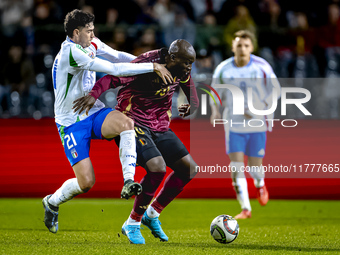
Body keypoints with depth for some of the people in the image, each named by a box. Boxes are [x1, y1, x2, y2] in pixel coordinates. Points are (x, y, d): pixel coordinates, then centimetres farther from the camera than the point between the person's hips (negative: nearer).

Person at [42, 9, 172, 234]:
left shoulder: (91, 45, 3)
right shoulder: (70, 52, -25)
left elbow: (117, 56, 17)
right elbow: (115, 69, -28)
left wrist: (149, 63, 4)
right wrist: (152, 67, -24)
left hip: (95, 113, 7)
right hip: (72, 124, -7)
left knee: (126, 123, -29)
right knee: (86, 183, -11)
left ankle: (128, 183, -27)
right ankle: (52, 203, 20)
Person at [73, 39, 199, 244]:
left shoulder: (181, 69, 0)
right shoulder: (147, 64, -24)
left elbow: (188, 83, 22)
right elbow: (114, 77, -31)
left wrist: (192, 105, 1)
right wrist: (94, 94, -49)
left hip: (160, 127, 9)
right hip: (135, 125, -9)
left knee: (189, 169, 4)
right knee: (157, 168, -27)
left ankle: (152, 214, 18)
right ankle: (133, 223, -9)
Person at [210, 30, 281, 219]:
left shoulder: (262, 67, -7)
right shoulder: (223, 69, -3)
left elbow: (275, 89, 2)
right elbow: (215, 92, 11)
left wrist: (260, 108, -12)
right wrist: (215, 110, -7)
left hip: (257, 124, -1)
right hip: (233, 124, 1)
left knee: (255, 167, 2)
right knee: (236, 167, -10)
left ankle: (260, 185, 40)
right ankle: (246, 209, -4)